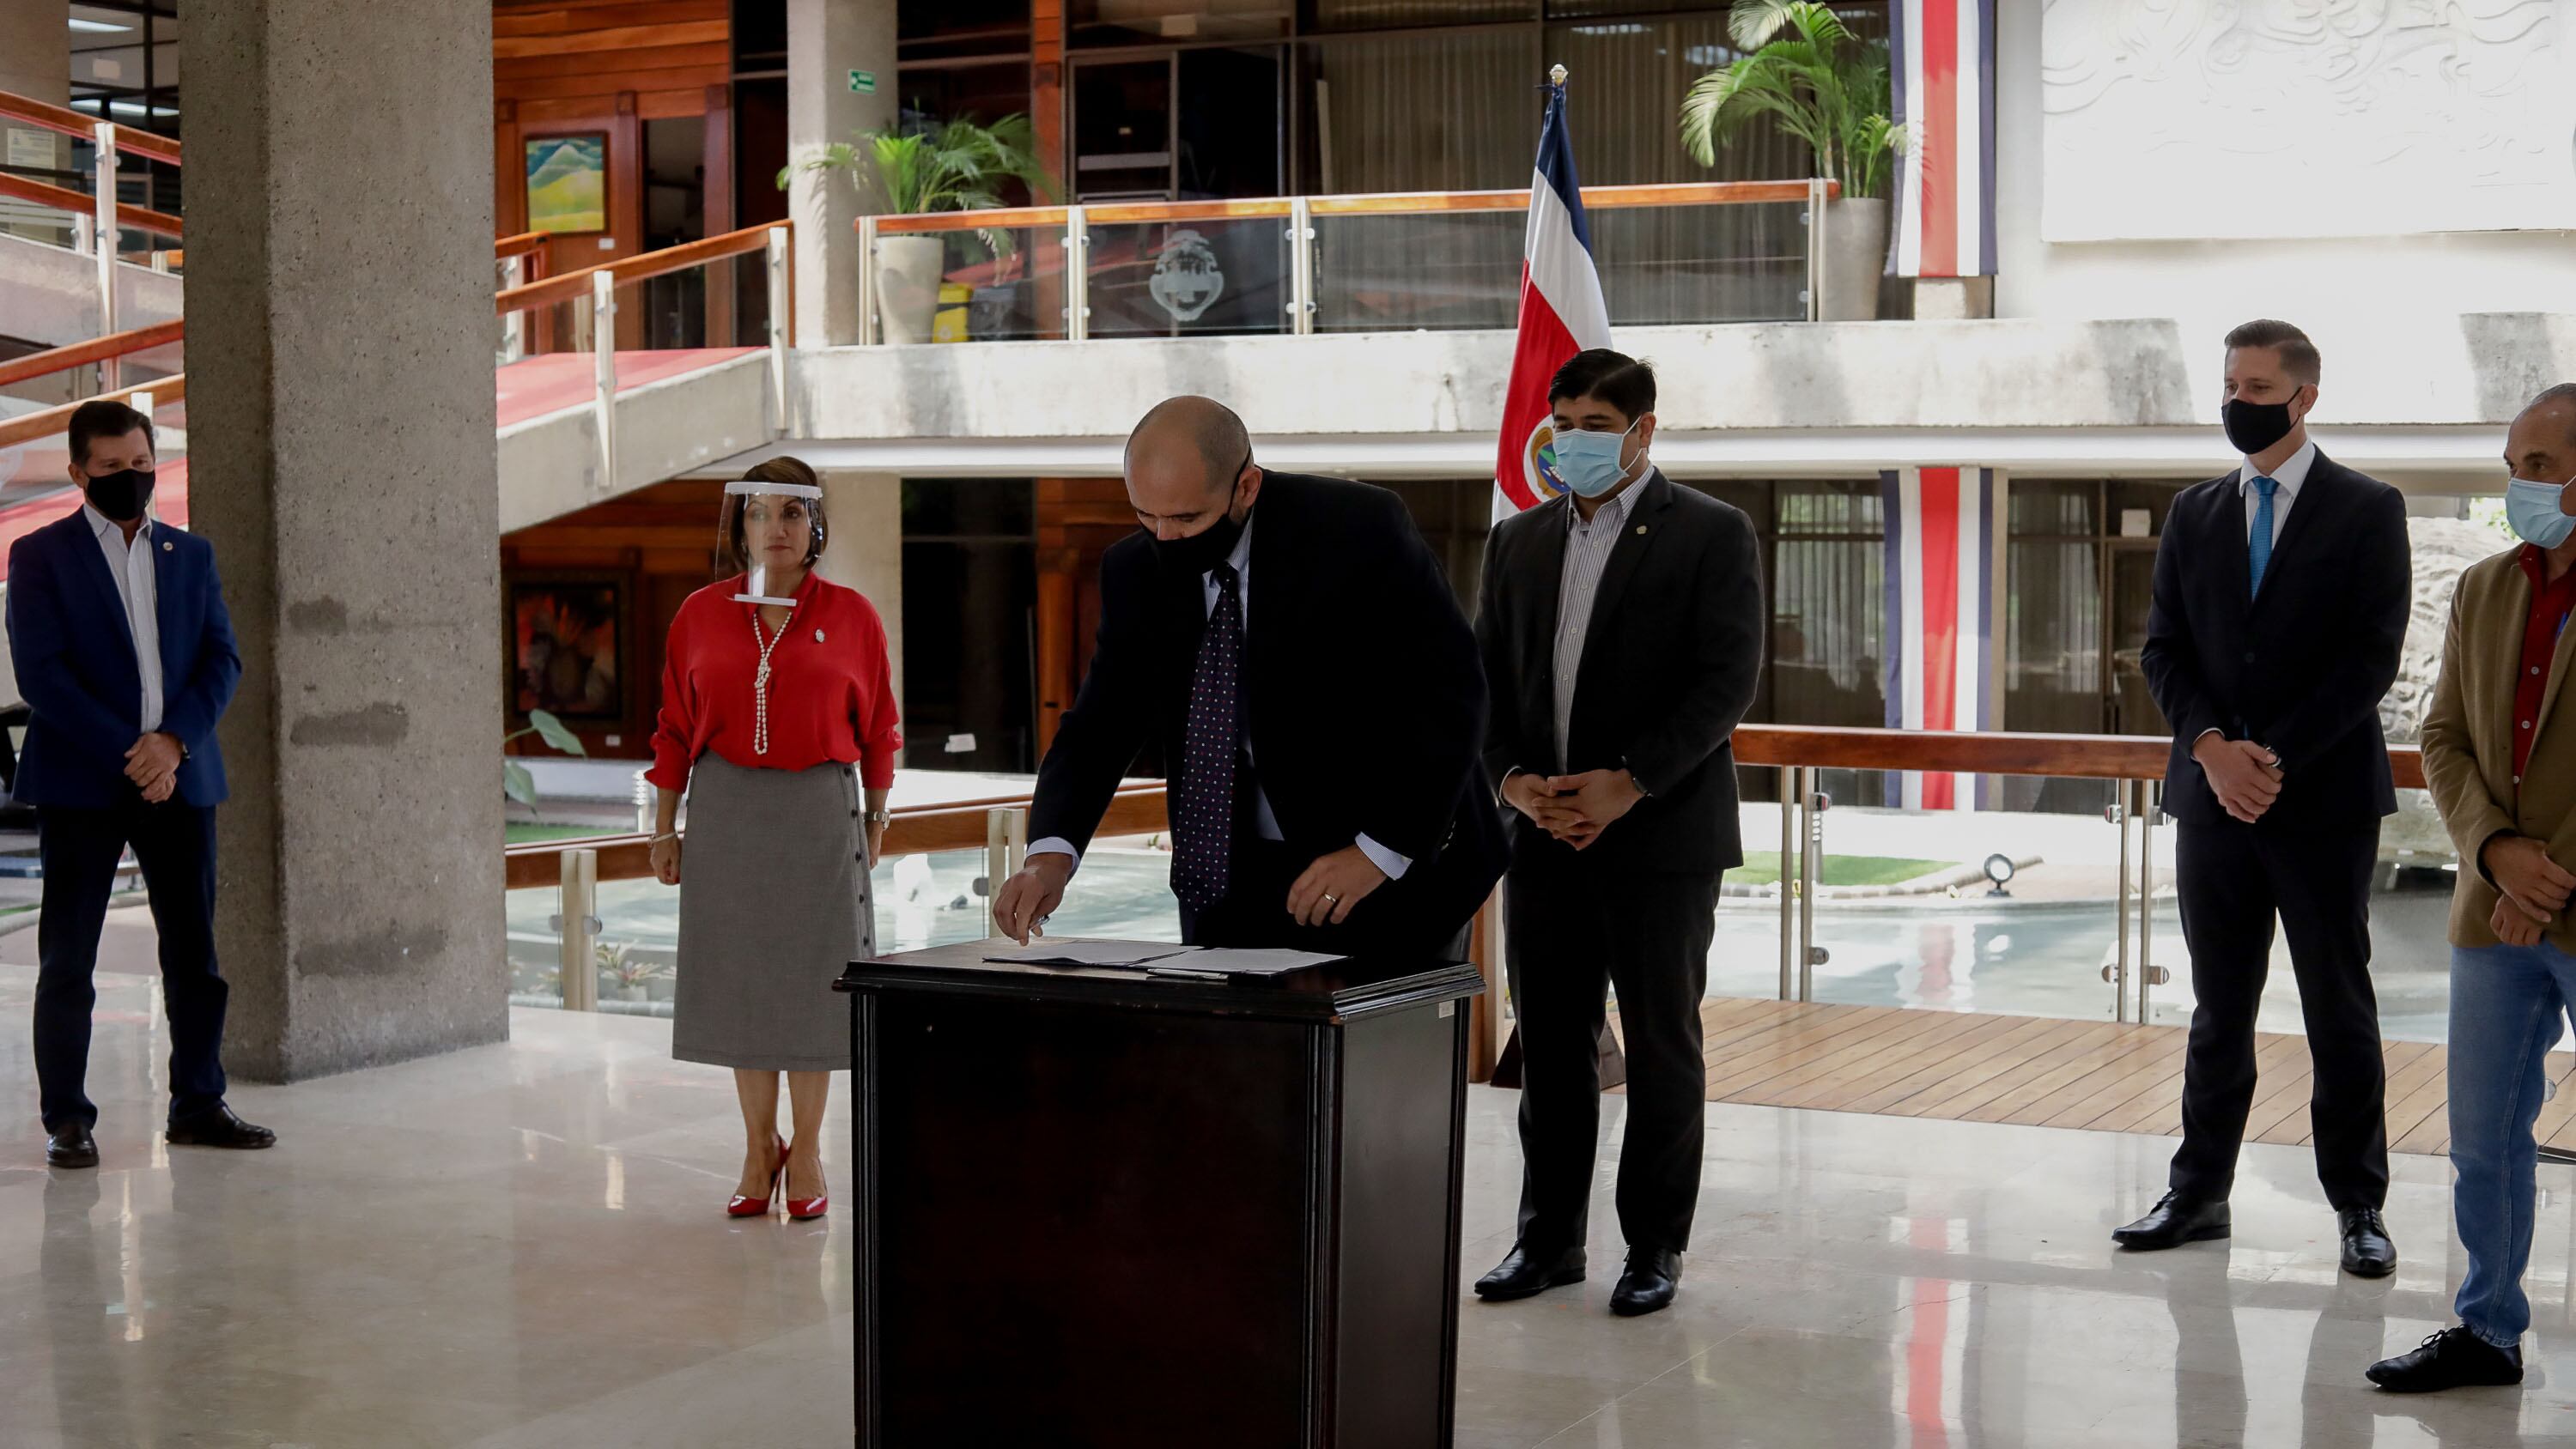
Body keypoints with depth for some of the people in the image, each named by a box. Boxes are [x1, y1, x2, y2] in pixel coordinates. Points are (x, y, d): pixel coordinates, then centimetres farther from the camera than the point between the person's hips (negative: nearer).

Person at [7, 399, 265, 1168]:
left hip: (179, 777, 4)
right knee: (68, 959, 0)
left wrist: (172, 741, -10)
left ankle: (198, 1105, 15)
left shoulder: (191, 555, 13)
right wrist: (126, 754, -15)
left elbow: (223, 658, 6)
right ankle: (66, 1118, 6)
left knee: (196, 952, 6)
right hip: (81, 782, -4)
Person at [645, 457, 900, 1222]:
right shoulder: (701, 616, 3)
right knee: (740, 977, 5)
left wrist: (876, 817, 8)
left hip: (820, 812, -1)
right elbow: (676, 728, 7)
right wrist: (664, 828, 6)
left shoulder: (851, 616, 0)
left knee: (811, 977, 2)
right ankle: (759, 1147, 18)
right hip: (726, 812, 1)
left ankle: (806, 1151, 14)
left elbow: (877, 729, 6)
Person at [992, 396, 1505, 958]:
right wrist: (1053, 851, -20)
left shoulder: (1360, 529, -16)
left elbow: (1449, 696, -15)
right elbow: (1104, 720, -2)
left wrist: (1382, 849, -21)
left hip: (1396, 872, -4)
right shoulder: (1136, 572, -1)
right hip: (1233, 883, 4)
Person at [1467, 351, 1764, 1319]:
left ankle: (1656, 1248, 13)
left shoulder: (1711, 535, -2)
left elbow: (1727, 680, -10)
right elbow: (1485, 678, 11)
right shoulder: (1518, 541, 13)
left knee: (1662, 1047, 4)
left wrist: (1627, 783, -17)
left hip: (1661, 836, -4)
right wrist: (1513, 778, -6)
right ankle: (1549, 1239, 18)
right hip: (1543, 837, 4)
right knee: (1550, 1045, 9)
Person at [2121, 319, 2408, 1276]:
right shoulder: (2195, 514, 11)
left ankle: (2359, 1207, 10)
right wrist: (2213, 748, -10)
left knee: (2340, 1009, 3)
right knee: (2218, 1009, 10)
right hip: (2213, 796, 4)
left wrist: (2277, 758, -15)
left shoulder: (2367, 511, -1)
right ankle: (2199, 1194, 16)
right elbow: (2164, 648, 7)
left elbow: (2372, 656, -8)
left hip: (2324, 800, -4)